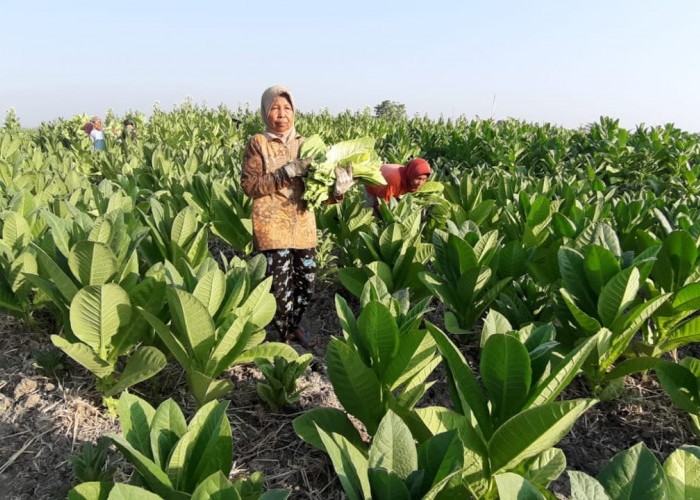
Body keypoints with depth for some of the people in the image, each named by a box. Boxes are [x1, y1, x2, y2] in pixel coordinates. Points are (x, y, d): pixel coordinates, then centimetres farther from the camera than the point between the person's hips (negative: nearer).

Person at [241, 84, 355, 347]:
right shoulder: (257, 144, -1)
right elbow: (249, 185, -9)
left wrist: (338, 190, -15)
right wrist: (286, 172, -19)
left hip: (303, 225, 4)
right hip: (272, 228, -4)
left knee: (306, 281, 11)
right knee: (280, 284, -4)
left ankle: (294, 324, 37)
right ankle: (284, 334, 21)